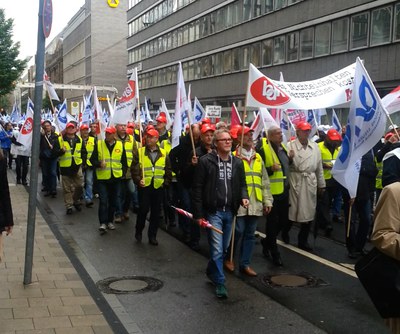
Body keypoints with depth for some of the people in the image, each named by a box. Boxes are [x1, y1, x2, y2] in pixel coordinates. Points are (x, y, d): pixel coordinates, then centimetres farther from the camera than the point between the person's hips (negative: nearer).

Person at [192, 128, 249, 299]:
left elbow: (242, 184, 17)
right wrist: (198, 214, -10)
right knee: (217, 249, -6)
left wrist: (244, 197, -6)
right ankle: (220, 283, 6)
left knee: (224, 248, 16)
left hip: (230, 212, 5)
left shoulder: (237, 163, 6)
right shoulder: (206, 161, -9)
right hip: (213, 212, -5)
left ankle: (211, 272, 39)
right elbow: (197, 188, -8)